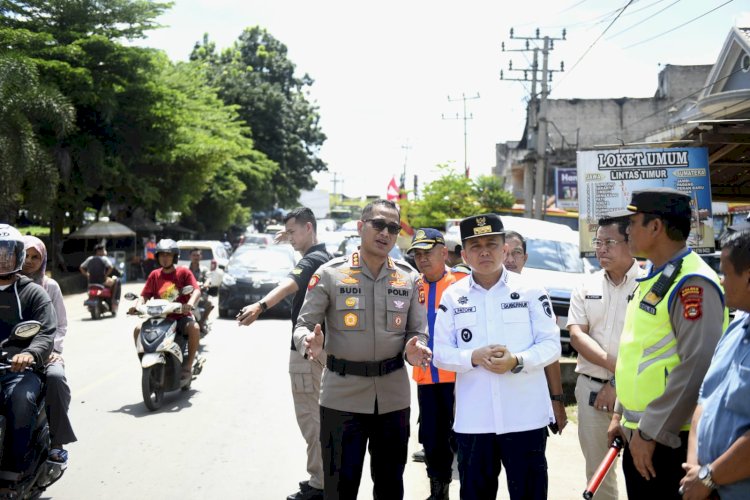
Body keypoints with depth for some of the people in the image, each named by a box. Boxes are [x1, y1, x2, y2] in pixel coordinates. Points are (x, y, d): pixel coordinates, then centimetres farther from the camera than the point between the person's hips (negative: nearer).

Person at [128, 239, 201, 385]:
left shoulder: (183, 272, 0)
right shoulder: (154, 275, 9)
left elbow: (196, 290, -11)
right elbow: (144, 295, 3)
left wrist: (190, 304, -32)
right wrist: (136, 305, -19)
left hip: (181, 316, -3)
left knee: (194, 328, -33)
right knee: (138, 330, -18)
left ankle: (188, 366, -20)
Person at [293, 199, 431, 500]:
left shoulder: (409, 278, 5)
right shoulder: (330, 274, -4)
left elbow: (419, 332, 8)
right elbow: (304, 325, -3)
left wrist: (414, 351, -16)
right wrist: (310, 344, -26)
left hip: (394, 395, 3)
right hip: (342, 395, -3)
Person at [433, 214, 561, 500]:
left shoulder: (530, 291, 1)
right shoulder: (452, 296, 6)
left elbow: (551, 345, -1)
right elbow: (440, 353, 4)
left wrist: (517, 361, -19)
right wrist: (474, 357, -15)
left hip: (526, 415, -2)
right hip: (472, 419, 2)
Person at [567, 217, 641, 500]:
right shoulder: (587, 286, 8)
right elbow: (576, 335, 1)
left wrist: (618, 382, -11)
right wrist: (612, 364, -13)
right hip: (591, 388, 5)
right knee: (596, 469, 13)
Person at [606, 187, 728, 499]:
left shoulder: (692, 284, -18)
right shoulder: (651, 280, 13)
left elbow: (698, 368, -25)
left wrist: (650, 432, -22)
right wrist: (621, 414, 19)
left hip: (669, 440, -9)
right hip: (639, 433, 9)